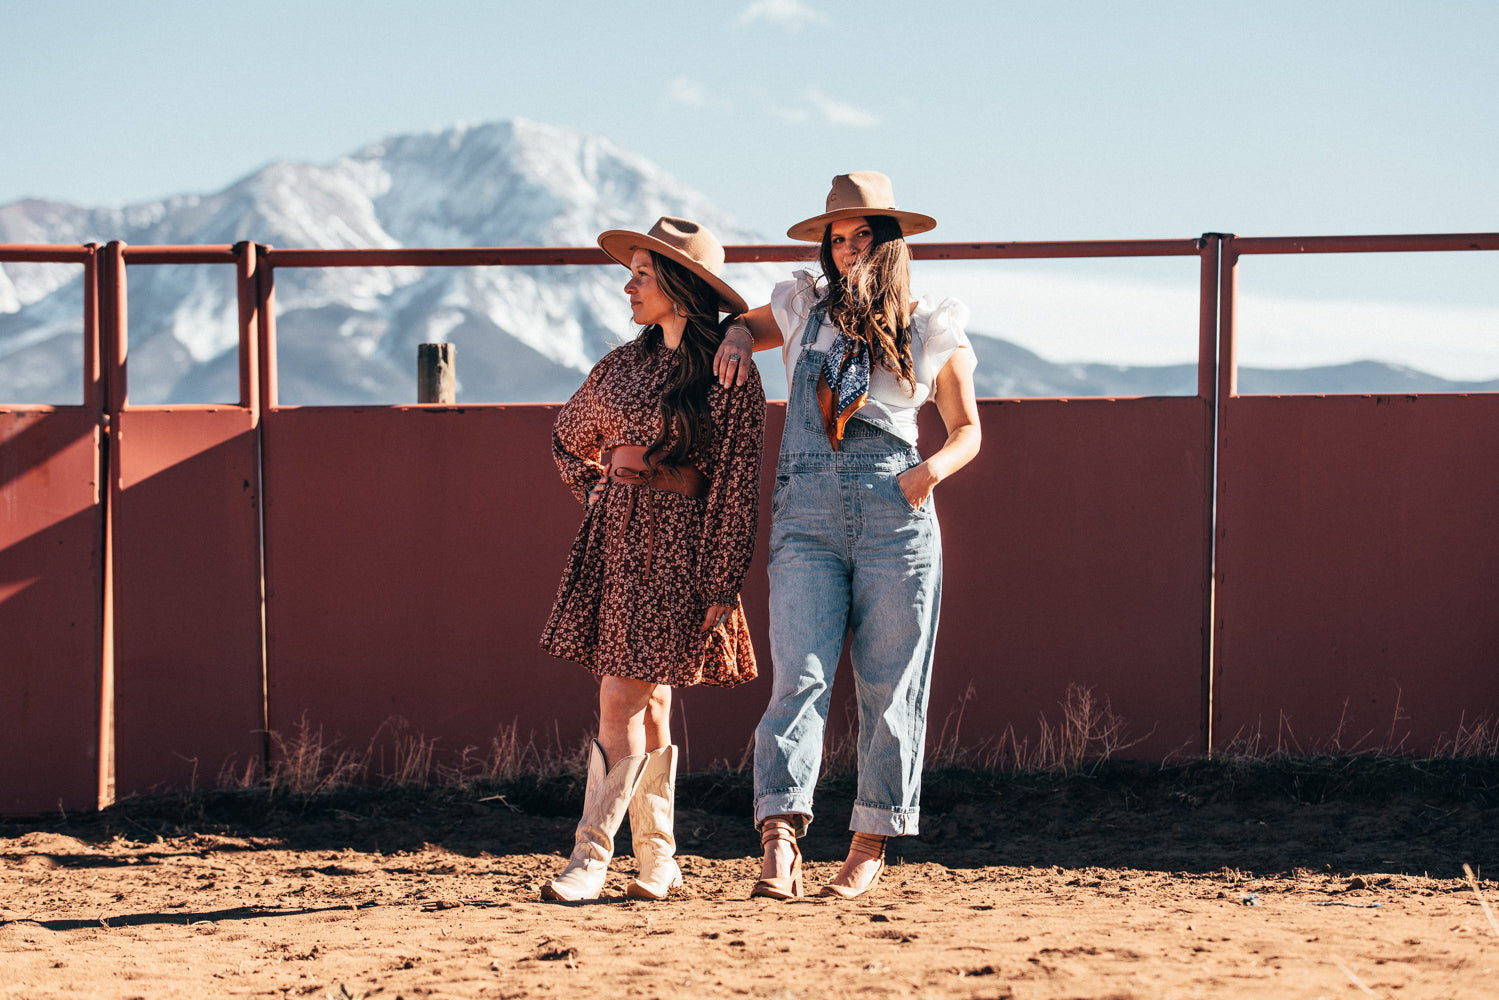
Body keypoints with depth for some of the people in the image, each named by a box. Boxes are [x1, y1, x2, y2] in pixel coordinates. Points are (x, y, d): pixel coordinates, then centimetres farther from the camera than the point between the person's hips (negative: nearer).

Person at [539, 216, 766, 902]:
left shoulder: (730, 376, -7)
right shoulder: (622, 366, 10)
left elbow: (738, 487, -8)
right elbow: (570, 437, 29)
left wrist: (723, 588, -12)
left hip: (679, 544, -5)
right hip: (613, 537, 5)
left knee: (622, 704, -11)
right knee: (649, 706, 8)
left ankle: (591, 857, -7)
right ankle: (657, 861, 14)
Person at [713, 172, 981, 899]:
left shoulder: (932, 332, 10)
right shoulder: (802, 310, 14)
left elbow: (967, 429, 18)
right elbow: (746, 324, 36)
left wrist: (936, 467, -3)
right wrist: (737, 343, 12)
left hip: (896, 519, 0)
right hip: (806, 518, 0)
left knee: (891, 688, 1)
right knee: (799, 676, -13)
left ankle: (871, 844, 10)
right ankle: (779, 839, -22)